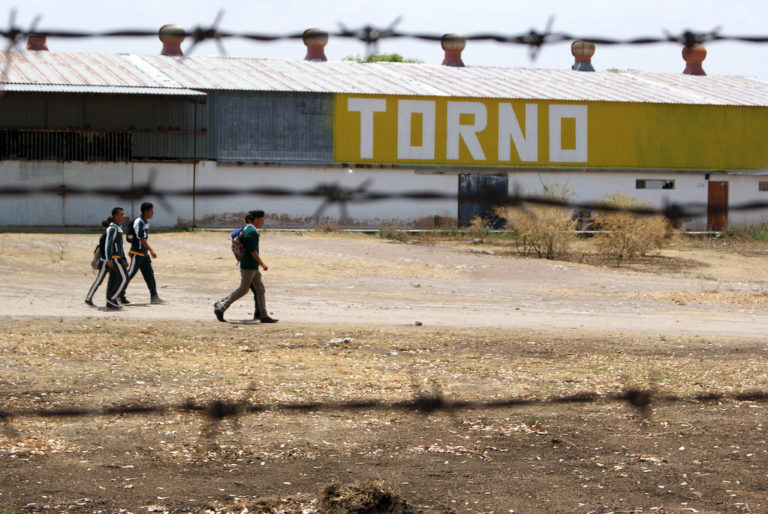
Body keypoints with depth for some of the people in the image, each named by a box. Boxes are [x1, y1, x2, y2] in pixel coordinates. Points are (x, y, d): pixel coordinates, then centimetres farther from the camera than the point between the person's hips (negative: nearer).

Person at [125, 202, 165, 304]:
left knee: (149, 274, 5)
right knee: (130, 274, -3)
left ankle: (154, 296, 4)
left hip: (144, 254, 9)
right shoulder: (139, 222, -17)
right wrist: (151, 250, -26)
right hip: (137, 253, -9)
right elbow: (141, 238, -23)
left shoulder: (145, 222, 13)